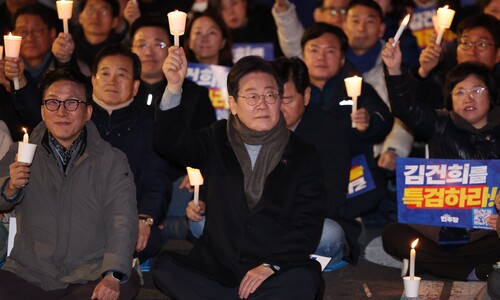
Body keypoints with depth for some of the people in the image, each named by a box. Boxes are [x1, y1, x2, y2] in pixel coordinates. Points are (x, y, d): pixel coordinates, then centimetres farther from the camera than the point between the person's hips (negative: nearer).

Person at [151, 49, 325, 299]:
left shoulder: (303, 156, 5)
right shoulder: (217, 141, 11)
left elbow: (308, 226, -1)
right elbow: (171, 143, -7)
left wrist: (272, 266, -16)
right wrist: (174, 87, -22)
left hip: (277, 269, -2)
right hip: (216, 266, 2)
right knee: (164, 267, -25)